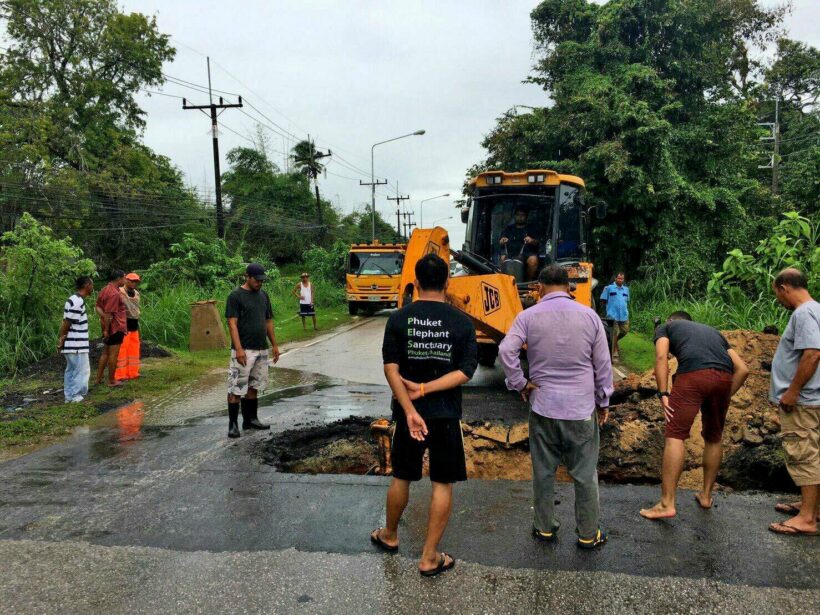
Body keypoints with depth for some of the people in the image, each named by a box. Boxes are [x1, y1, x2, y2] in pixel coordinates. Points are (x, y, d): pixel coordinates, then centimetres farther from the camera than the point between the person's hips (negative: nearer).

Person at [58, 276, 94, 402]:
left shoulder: (75, 300, 12)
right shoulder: (78, 302, -19)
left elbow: (66, 323, 14)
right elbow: (67, 323, -18)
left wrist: (61, 341, 14)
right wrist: (61, 341, -10)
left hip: (73, 344, 10)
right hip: (77, 345, -10)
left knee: (71, 370, 14)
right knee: (82, 370, -1)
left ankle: (69, 396, 21)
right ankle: (75, 395, 4)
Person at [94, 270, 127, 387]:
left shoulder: (105, 290, 11)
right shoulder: (114, 293, -20)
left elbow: (97, 307, 9)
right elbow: (109, 313, -22)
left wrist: (103, 316, -6)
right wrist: (106, 330, -19)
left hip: (108, 327, 10)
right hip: (115, 327, -10)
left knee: (105, 353, 17)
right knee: (113, 354, -1)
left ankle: (99, 378, 22)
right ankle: (112, 381, 7)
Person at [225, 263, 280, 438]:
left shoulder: (263, 295, 12)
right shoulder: (236, 296, -8)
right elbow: (232, 323, -13)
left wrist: (275, 345, 13)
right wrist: (238, 348, -21)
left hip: (262, 350, 7)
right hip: (244, 351, -7)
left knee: (254, 386, 13)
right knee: (237, 388, -4)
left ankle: (250, 419, 22)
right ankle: (233, 424, 1)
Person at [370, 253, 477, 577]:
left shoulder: (399, 319, -5)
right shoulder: (462, 322, -6)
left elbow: (391, 369, -12)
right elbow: (465, 371, -12)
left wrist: (410, 410, -16)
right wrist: (425, 389, -14)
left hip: (408, 413, 2)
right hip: (446, 415, -1)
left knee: (401, 477, 19)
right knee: (443, 484, 9)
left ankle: (390, 536, 40)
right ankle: (430, 558, 15)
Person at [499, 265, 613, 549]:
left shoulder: (528, 316, -3)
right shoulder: (589, 316, 0)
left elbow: (506, 350, -16)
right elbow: (603, 364, 2)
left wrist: (519, 384, -3)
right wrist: (603, 402, 12)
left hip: (542, 406, 0)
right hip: (582, 408, 0)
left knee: (543, 472, 14)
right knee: (585, 474, 12)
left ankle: (545, 528, 26)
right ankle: (588, 534, 22)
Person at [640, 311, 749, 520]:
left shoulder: (666, 327, 27)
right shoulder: (713, 331, 38)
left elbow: (661, 357, 4)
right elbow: (742, 369, 25)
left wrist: (663, 394, 1)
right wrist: (725, 396, 28)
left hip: (693, 374, -5)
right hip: (723, 377, 5)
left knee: (675, 436, -5)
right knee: (713, 438, 21)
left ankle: (667, 504, -9)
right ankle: (706, 496, 31)